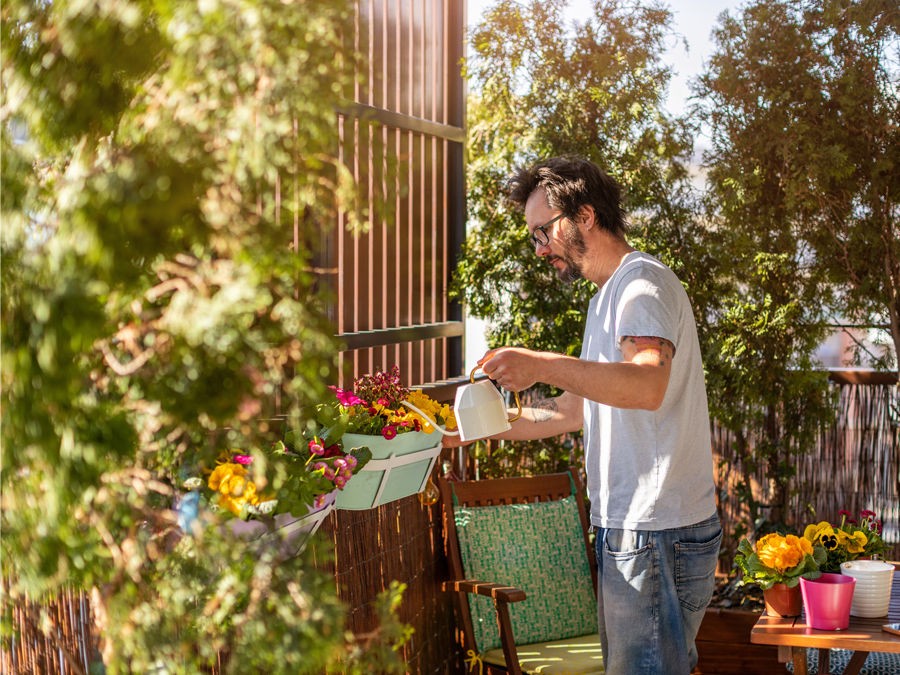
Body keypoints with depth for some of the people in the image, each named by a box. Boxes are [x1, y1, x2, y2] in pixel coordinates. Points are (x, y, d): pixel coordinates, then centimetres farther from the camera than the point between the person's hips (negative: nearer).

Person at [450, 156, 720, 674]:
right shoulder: (609, 295, 21)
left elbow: (648, 385, -31)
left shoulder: (643, 282, -12)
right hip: (627, 526, 10)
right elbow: (578, 409, 26)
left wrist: (542, 365, -39)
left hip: (656, 534, -10)